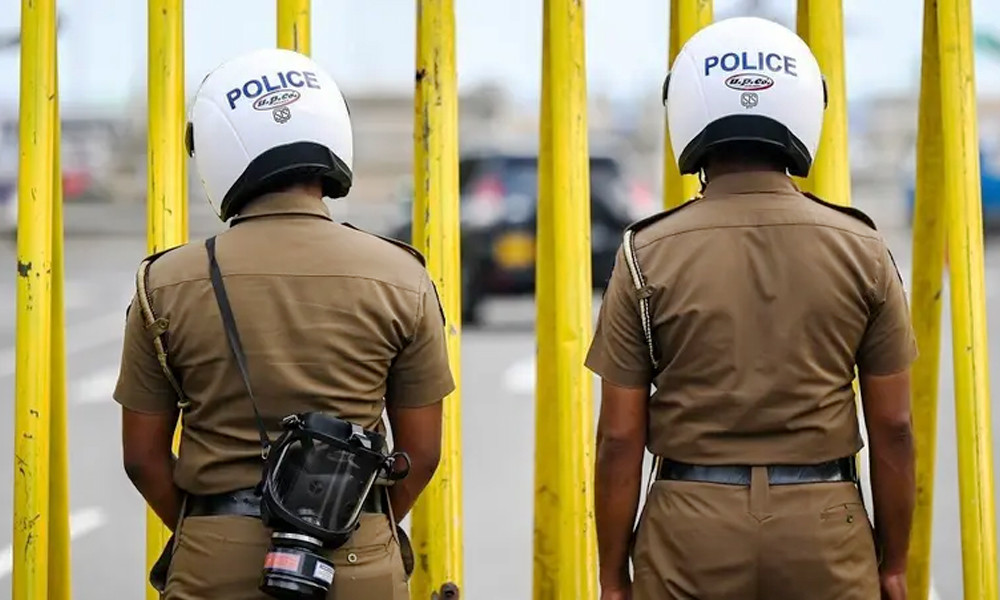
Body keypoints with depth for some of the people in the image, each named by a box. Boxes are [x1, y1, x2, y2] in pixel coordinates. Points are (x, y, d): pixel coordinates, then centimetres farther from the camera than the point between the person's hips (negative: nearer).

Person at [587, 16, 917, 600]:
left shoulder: (648, 256, -4)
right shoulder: (861, 251, -2)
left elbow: (621, 436, -3)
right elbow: (893, 426, 1)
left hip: (693, 531, 0)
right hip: (824, 528, 1)